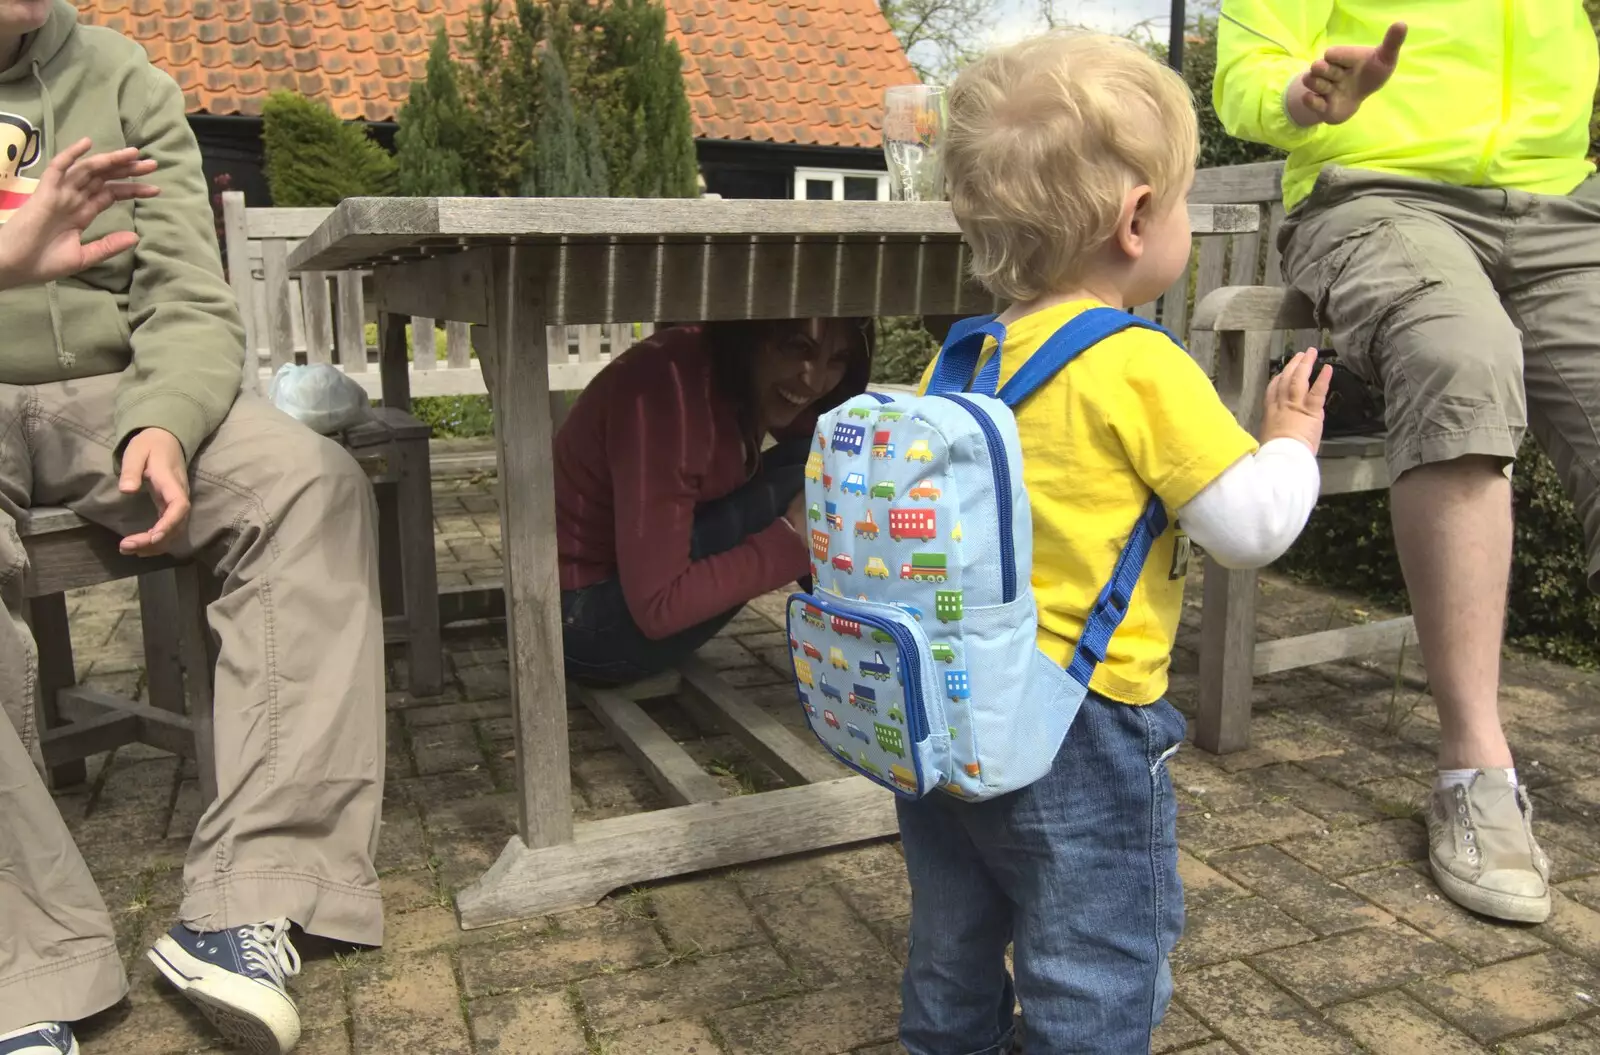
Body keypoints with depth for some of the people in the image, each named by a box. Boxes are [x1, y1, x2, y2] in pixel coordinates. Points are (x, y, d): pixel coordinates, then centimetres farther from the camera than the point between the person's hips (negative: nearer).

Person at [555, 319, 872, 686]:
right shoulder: (670, 391, -29)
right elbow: (657, 606, -28)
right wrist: (794, 538, -27)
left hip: (653, 581, 8)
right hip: (588, 622, -8)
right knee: (809, 482, -19)